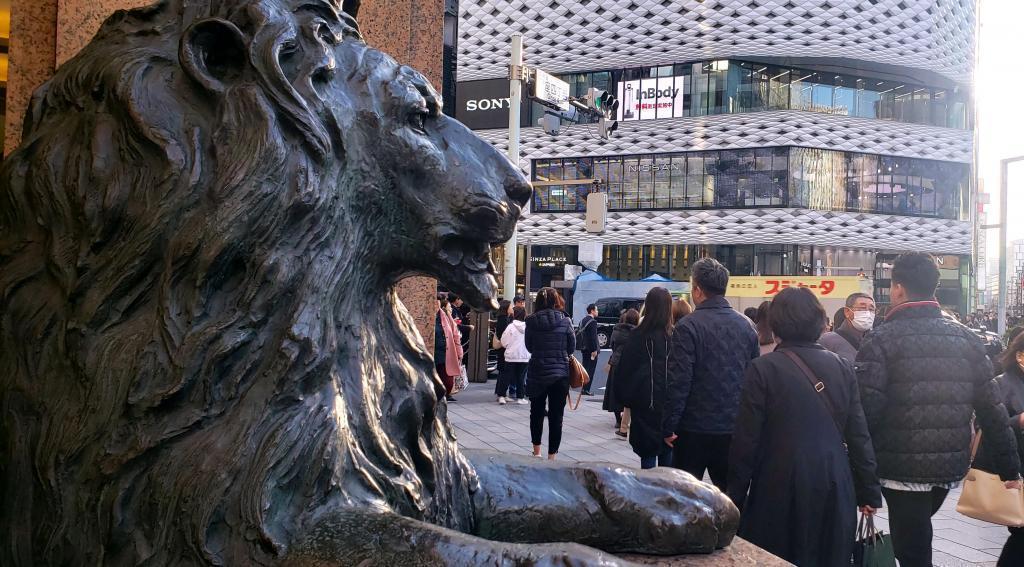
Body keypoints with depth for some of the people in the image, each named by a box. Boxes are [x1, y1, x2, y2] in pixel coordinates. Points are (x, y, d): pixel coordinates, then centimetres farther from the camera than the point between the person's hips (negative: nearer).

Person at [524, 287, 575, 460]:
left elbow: (529, 347, 3)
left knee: (536, 412, 19)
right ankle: (552, 455, 6)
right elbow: (572, 347, 0)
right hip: (560, 373, -2)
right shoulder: (565, 321, -9)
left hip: (537, 373, 2)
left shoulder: (531, 321, -6)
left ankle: (536, 452, 30)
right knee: (556, 415, 5)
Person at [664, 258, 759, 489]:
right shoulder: (747, 326, 3)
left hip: (695, 428, -4)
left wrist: (669, 427, -9)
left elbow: (679, 381, -16)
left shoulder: (688, 326, -13)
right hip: (734, 429, 5)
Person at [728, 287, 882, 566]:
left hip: (780, 489, -4)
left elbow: (746, 439, -10)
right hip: (834, 489, 4)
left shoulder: (763, 368, -10)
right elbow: (859, 435, 2)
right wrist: (869, 491, 10)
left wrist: (736, 496, -2)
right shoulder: (843, 368, 2)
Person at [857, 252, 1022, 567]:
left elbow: (865, 409, -18)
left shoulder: (881, 339, -12)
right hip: (952, 467, 5)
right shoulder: (966, 338, 4)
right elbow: (992, 408, 4)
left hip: (902, 467, -5)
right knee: (917, 535, 28)